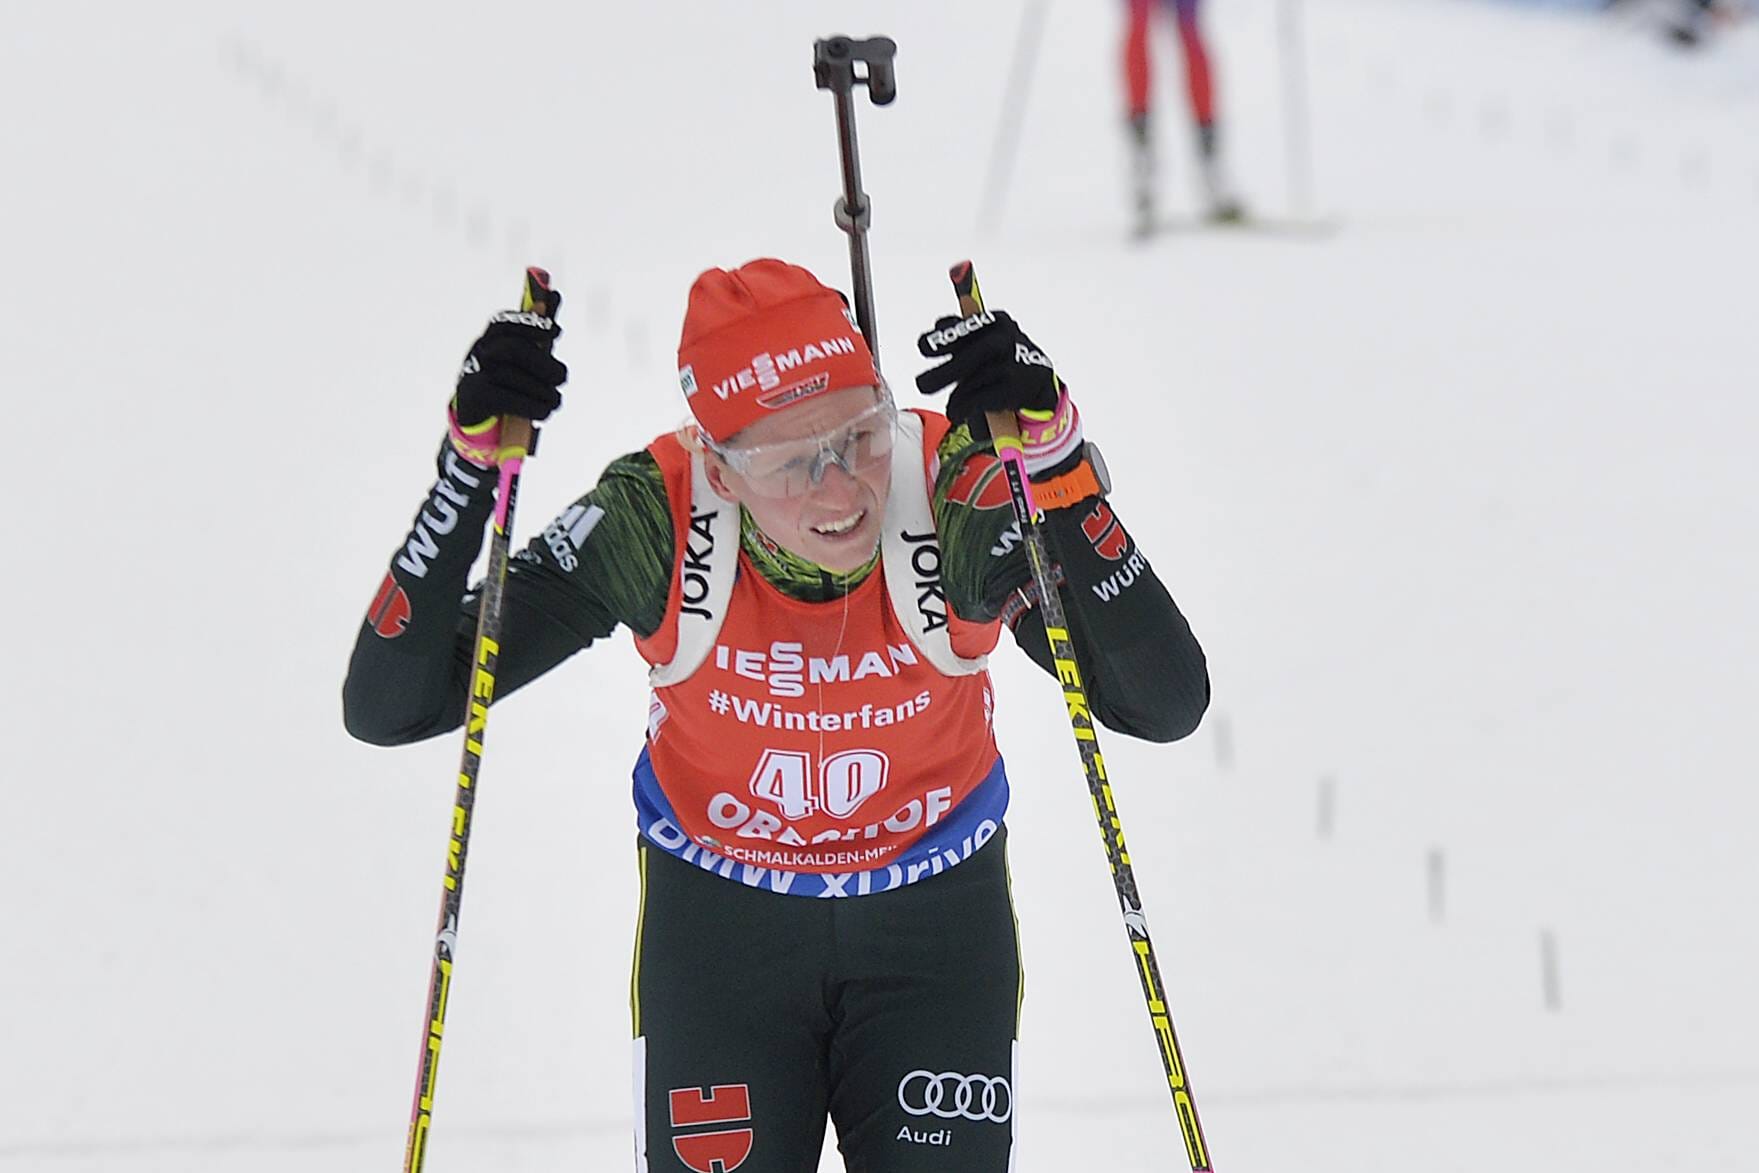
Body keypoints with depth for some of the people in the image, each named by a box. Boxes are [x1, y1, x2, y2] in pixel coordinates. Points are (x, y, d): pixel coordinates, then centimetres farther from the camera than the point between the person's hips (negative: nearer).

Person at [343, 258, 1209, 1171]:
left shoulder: (961, 496, -27)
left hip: (935, 923, 0)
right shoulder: (652, 519, -26)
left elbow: (1166, 703, -34)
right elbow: (389, 706, -25)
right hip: (717, 922, 0)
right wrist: (472, 462, -37)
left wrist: (1053, 458, -44)